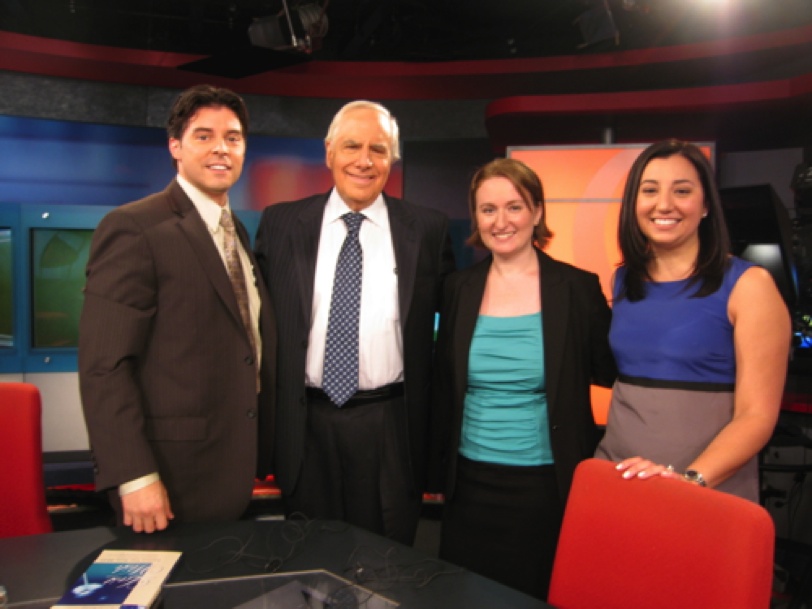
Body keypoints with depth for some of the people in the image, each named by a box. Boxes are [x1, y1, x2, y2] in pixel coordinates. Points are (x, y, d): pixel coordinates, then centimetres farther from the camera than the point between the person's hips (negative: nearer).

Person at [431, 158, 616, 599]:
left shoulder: (578, 288, -6)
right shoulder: (458, 289, 3)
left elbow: (611, 373, 1)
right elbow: (444, 384, 10)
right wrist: (440, 464, 8)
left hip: (546, 485, -2)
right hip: (470, 483, 3)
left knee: (541, 594, 12)